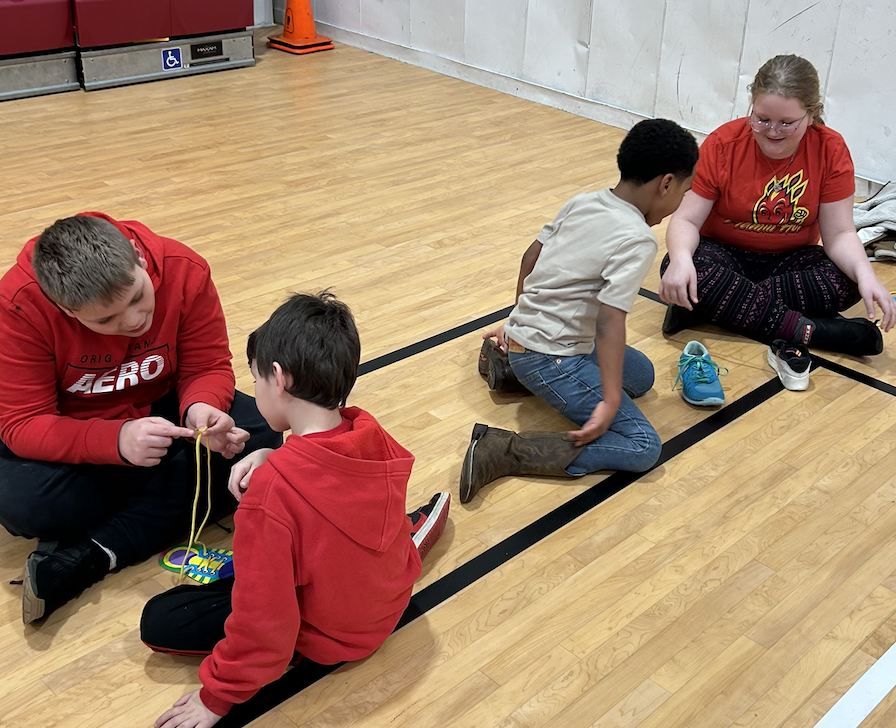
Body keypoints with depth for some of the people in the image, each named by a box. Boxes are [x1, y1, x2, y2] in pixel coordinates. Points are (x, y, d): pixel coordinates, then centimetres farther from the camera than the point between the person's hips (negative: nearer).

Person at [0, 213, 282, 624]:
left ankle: (89, 555, -25)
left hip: (161, 411, 3)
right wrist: (116, 441, -44)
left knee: (261, 440, -24)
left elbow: (209, 366, -12)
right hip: (67, 434, -3)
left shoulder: (185, 271, -21)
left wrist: (201, 407, -36)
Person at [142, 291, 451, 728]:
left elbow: (263, 619, -28)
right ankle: (410, 534, 27)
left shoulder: (270, 489, -35)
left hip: (326, 636, -6)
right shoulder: (371, 433, -17)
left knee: (159, 622, -2)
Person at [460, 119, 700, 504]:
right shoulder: (638, 239, -17)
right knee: (643, 446, -11)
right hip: (550, 361, -9)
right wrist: (611, 401, -25)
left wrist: (521, 320, 28)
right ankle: (503, 452, -18)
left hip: (525, 331, 9)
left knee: (640, 374, 25)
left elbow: (531, 256, 15)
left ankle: (508, 359, 19)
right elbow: (610, 319, -25)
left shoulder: (582, 202, 5)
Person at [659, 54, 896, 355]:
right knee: (679, 270, -35)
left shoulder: (830, 150, -12)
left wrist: (865, 274, -32)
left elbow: (839, 234, -11)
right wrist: (681, 257, -41)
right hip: (724, 255, -1)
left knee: (848, 282, -28)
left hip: (789, 260, 2)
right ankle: (803, 330, -31)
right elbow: (686, 219, -17)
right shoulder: (723, 144, -15)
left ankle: (716, 306, -26)